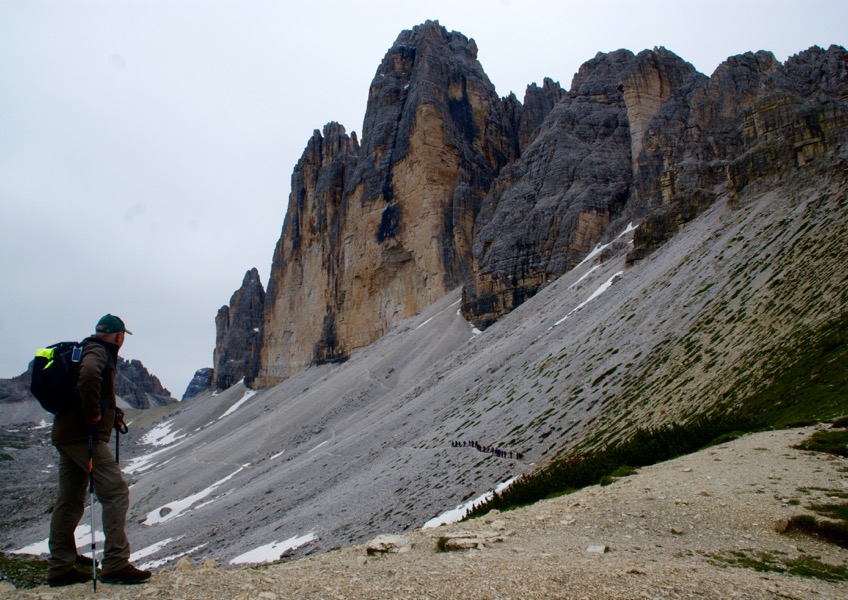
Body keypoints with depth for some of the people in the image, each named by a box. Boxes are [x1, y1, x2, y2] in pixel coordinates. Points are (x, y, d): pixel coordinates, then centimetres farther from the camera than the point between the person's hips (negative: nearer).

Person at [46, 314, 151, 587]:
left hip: (65, 434, 10)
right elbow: (89, 376, -32)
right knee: (116, 492, -11)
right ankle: (115, 564, -13)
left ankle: (60, 568, 19)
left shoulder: (86, 350, 21)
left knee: (69, 501, 13)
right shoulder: (97, 352, -10)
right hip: (85, 435, -10)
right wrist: (93, 413, -22)